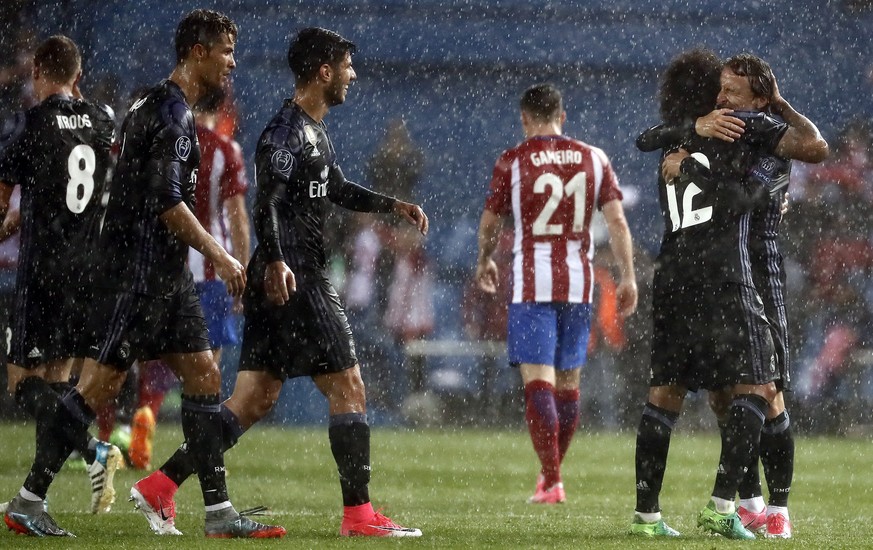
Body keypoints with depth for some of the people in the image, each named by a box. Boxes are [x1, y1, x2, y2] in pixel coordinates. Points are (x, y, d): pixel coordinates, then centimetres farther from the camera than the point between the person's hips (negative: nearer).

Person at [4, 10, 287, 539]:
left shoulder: (157, 106, 18)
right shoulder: (171, 113, -14)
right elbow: (167, 201, -21)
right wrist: (219, 254, -16)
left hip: (167, 273, 10)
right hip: (140, 271, -10)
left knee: (204, 377, 6)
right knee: (100, 382, -8)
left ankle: (219, 510, 5)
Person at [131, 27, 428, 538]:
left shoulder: (315, 130, 21)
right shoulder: (286, 130, -12)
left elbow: (338, 189, 36)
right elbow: (267, 202, -23)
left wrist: (392, 204, 25)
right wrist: (275, 262, -35)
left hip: (280, 282, 10)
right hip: (292, 279, -10)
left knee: (257, 397, 7)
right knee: (348, 388, -6)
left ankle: (163, 482, 4)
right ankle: (359, 513, -4)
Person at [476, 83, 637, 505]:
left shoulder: (512, 161, -2)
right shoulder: (594, 159, 5)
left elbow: (489, 223, 6)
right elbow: (617, 222, 1)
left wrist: (484, 262, 25)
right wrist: (628, 277, 6)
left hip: (532, 283, -4)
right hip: (578, 281, 4)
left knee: (538, 382, -6)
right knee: (568, 382, 14)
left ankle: (551, 482, -14)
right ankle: (551, 472, 25)